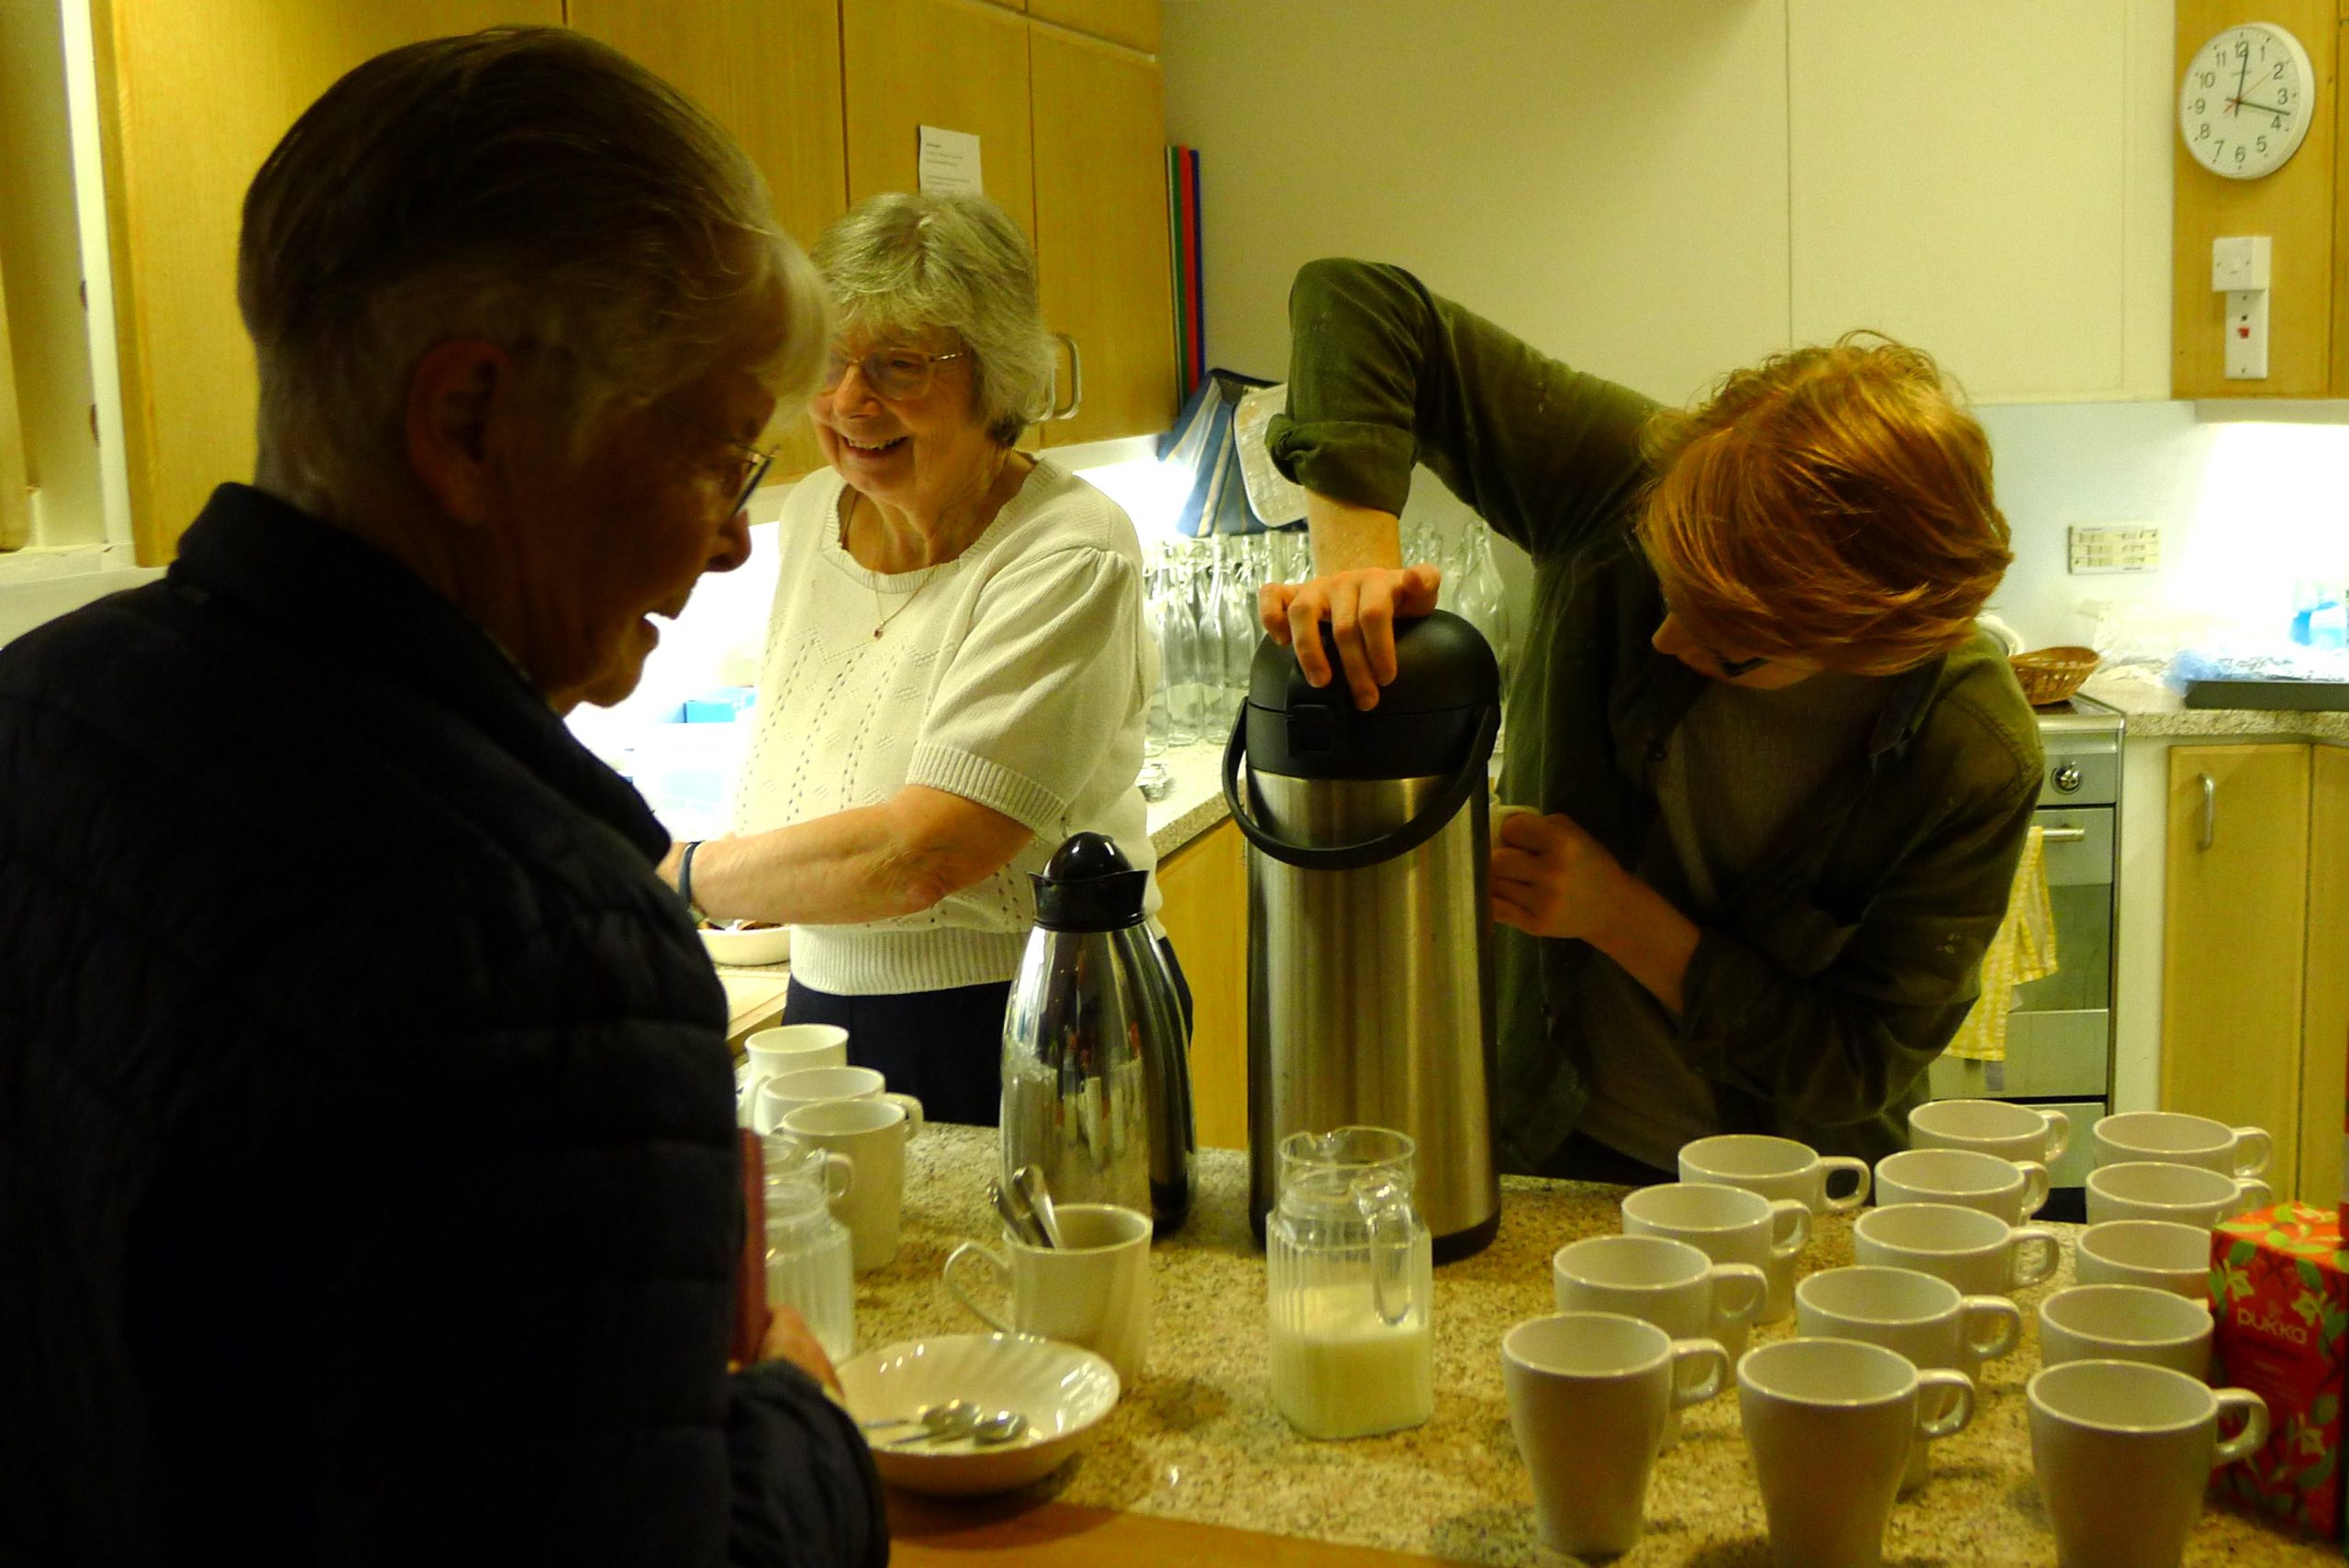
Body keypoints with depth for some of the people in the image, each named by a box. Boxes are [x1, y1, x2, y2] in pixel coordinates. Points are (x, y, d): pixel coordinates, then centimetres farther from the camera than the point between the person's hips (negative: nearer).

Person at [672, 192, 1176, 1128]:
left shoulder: (1069, 557, -20)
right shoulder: (811, 515, 4)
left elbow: (923, 855, -26)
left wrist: (684, 876, -14)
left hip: (1028, 1049, -6)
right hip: (832, 1025, 6)